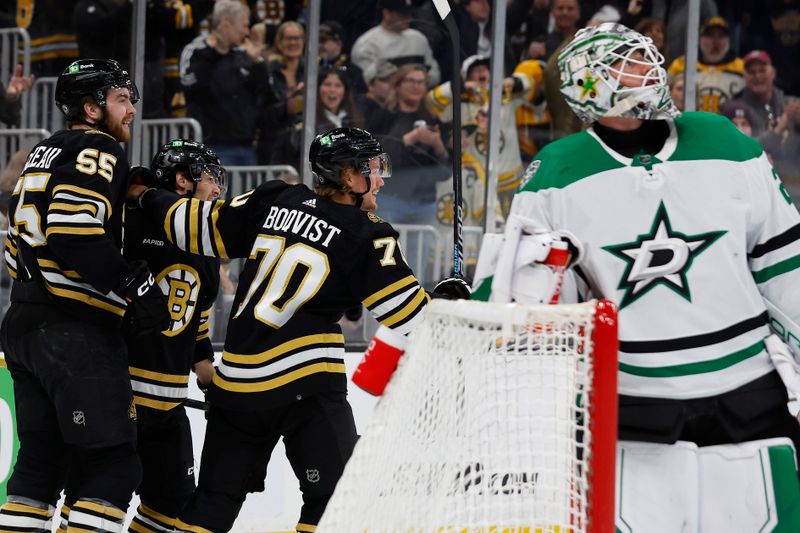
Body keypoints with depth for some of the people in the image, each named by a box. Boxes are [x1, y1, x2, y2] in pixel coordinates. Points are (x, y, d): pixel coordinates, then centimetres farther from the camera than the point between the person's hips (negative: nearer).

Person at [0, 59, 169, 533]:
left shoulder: (45, 154, 20)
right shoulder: (99, 151, -9)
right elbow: (74, 231, -24)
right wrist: (136, 285, -19)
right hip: (76, 332, -10)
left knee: (42, 459, 14)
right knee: (115, 465, -7)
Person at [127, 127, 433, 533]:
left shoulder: (273, 201, 7)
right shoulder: (365, 235, -7)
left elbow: (202, 226, 15)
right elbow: (407, 310, -8)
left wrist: (147, 198, 29)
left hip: (237, 379, 6)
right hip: (306, 386, -6)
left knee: (218, 494, 15)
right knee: (337, 497, -1)